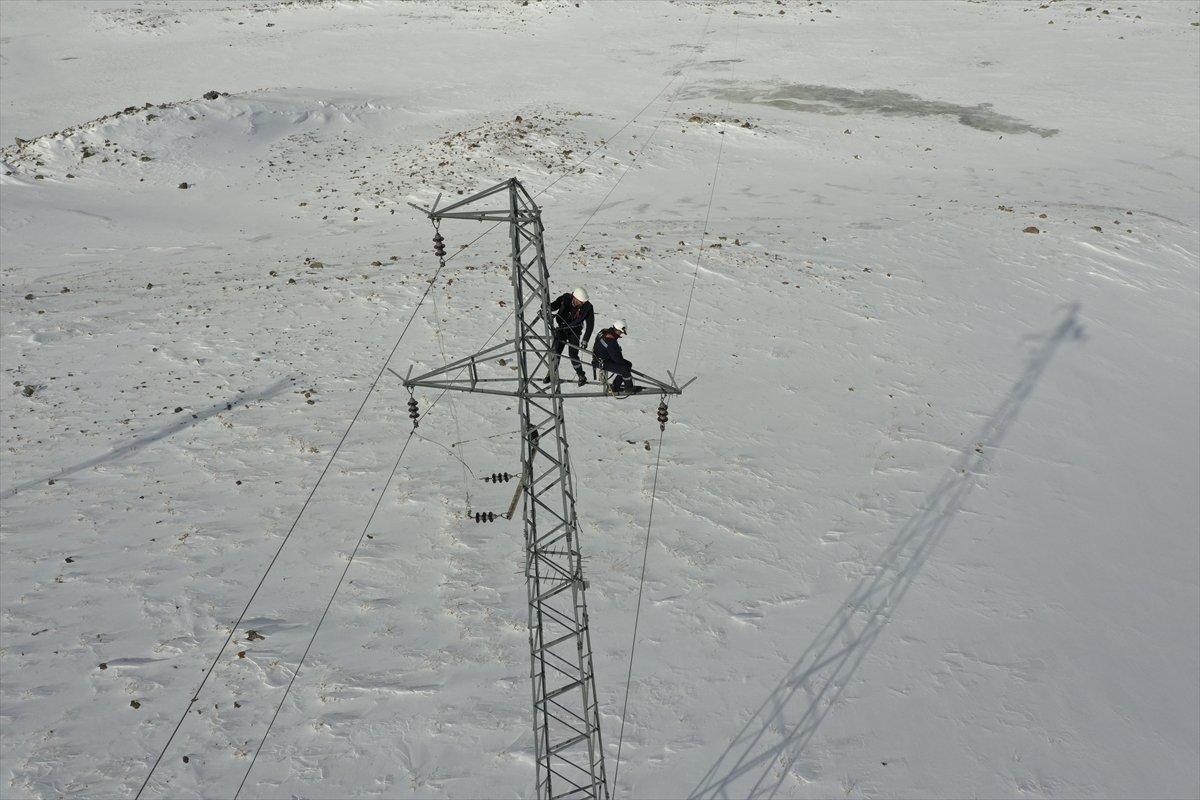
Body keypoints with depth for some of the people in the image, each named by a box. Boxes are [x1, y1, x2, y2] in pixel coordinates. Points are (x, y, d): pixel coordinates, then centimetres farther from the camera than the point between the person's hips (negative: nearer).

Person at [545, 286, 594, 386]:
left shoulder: (588, 307, -18)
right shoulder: (565, 298, -16)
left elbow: (590, 325, -12)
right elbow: (554, 305, 1)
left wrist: (585, 339, -17)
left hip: (574, 332, -1)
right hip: (561, 329, 2)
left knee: (573, 355, -10)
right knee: (556, 352, -4)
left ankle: (581, 376, 8)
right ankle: (552, 373, 15)